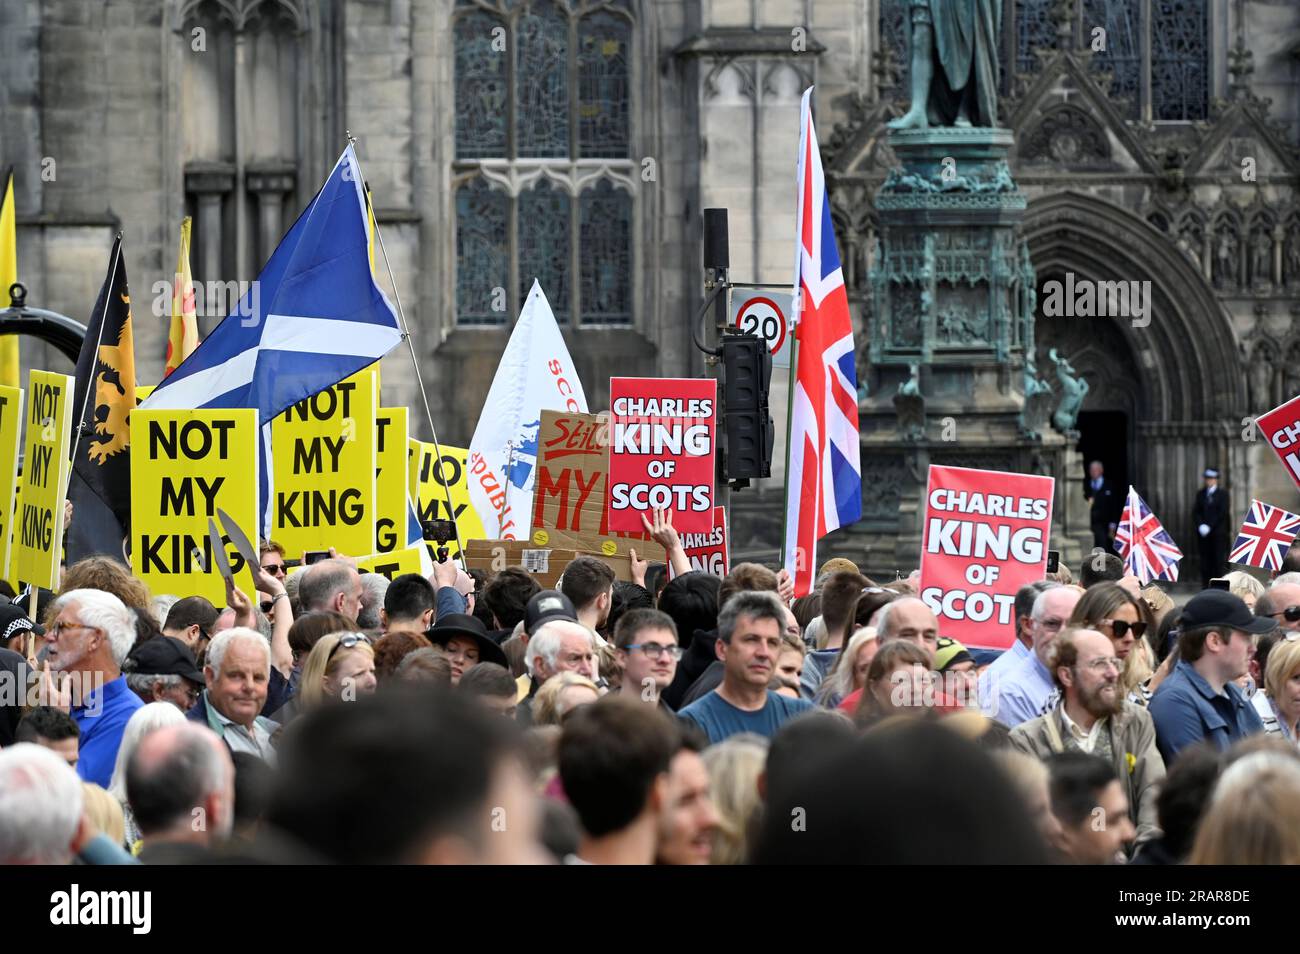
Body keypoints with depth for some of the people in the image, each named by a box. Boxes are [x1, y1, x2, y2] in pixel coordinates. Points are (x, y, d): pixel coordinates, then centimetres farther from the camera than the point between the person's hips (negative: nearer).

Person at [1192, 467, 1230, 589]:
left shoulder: (1222, 493, 3)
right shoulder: (1200, 493, 14)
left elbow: (1223, 512, -6)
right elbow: (1195, 512, 10)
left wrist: (1210, 526, -12)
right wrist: (1201, 525, -8)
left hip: (1218, 532, -3)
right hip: (1204, 533, 3)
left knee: (1218, 560, -6)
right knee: (1205, 561, 0)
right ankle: (1205, 587, 1)